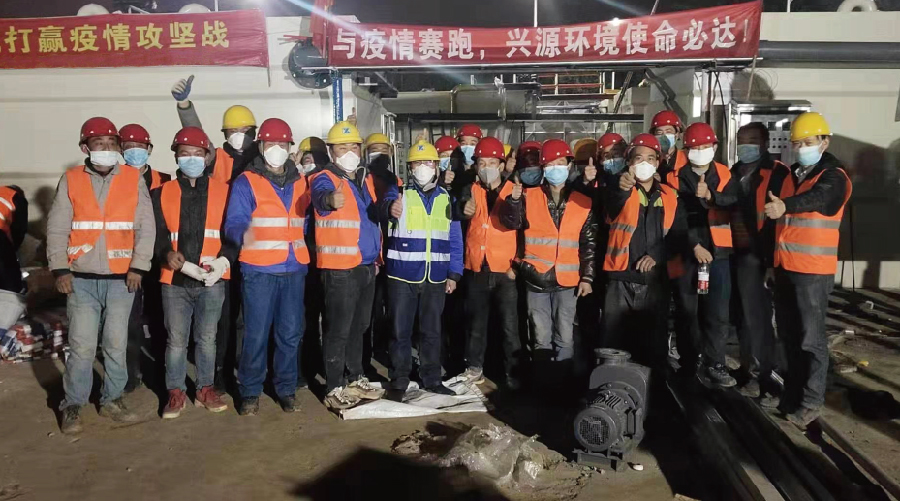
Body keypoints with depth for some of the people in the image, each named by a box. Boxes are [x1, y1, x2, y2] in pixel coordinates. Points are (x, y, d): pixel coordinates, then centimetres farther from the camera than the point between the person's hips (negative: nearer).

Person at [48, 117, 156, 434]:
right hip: (81, 279, 0)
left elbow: (146, 227, 0)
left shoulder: (134, 179, 3)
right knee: (81, 346, 0)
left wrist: (138, 266, -8)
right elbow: (57, 228, 3)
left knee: (116, 344, 7)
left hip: (121, 278, 0)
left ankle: (112, 400, 22)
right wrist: (60, 269, -5)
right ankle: (72, 406, 16)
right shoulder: (70, 180, 4)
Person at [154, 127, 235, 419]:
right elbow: (157, 233, 4)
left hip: (212, 280, 0)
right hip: (175, 280, 1)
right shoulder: (162, 193, 9)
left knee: (207, 338, 10)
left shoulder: (222, 191, 6)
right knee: (176, 340, 7)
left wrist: (224, 259, -14)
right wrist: (167, 253, -18)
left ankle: (205, 389, 23)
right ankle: (176, 392, 20)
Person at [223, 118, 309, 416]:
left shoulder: (300, 183, 14)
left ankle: (286, 389, 21)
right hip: (259, 270, -4)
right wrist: (243, 234, -32)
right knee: (256, 334, -2)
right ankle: (250, 392, 13)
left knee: (291, 333, 7)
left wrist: (303, 253, 11)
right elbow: (233, 223, -11)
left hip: (294, 270, 4)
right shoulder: (246, 182, 0)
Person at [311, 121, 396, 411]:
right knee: (338, 330, -2)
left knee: (358, 327, 17)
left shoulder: (367, 180, 13)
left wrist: (390, 203, -8)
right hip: (340, 268, -7)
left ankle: (356, 379, 29)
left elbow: (377, 214, 16)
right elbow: (320, 197, -31)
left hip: (367, 266, 7)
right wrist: (331, 200, -56)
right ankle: (334, 389, 7)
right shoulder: (325, 179, -9)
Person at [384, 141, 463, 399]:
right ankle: (398, 382, 15)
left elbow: (455, 240, 11)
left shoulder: (447, 198, 9)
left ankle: (432, 379, 25)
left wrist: (453, 273, 4)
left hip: (435, 277, 3)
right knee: (400, 331, 3)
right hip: (402, 275, -3)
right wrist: (390, 212, -38)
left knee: (432, 331, 12)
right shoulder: (399, 194, 0)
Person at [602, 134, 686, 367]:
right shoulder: (621, 190, 0)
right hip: (621, 280, -2)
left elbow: (678, 233, 5)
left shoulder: (669, 197, 11)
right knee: (614, 342, 0)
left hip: (655, 281, 3)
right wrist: (622, 188, -47)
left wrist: (657, 255, -11)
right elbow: (613, 204, -25)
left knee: (654, 344, 10)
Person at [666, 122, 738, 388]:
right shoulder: (675, 178, 2)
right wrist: (694, 245, -12)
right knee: (687, 311, 5)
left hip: (717, 252, 2)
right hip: (686, 253, -1)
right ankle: (688, 364, 16)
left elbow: (734, 207, -7)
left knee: (718, 311, -1)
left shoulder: (725, 176, 10)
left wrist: (710, 196, -23)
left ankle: (714, 364, 9)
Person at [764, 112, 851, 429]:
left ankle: (812, 400, 8)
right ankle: (794, 390, 28)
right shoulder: (788, 175, 13)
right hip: (784, 267, 7)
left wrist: (785, 206, -49)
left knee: (811, 337, -2)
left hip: (813, 270, -6)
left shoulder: (833, 176, -9)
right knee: (789, 334, 14)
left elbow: (817, 197, -31)